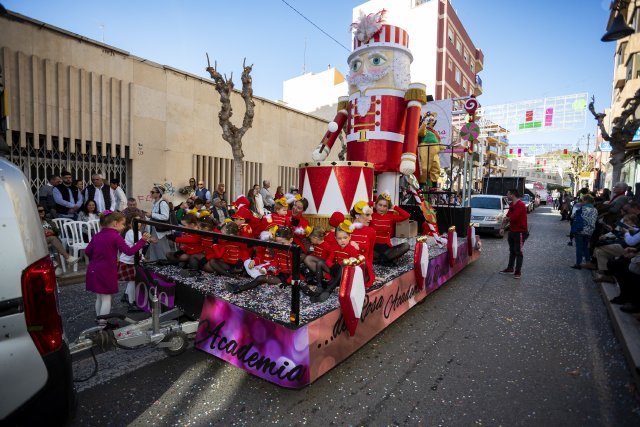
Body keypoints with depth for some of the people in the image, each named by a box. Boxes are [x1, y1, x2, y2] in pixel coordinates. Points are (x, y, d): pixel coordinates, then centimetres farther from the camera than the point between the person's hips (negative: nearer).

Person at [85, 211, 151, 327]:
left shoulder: (97, 235, 8)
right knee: (106, 298, 4)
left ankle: (99, 321, 31)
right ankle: (103, 324, 9)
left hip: (94, 270, 8)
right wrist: (143, 241, -20)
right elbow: (129, 251, -21)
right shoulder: (115, 236, -15)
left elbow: (87, 251, 11)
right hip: (105, 272, -8)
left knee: (99, 297, 19)